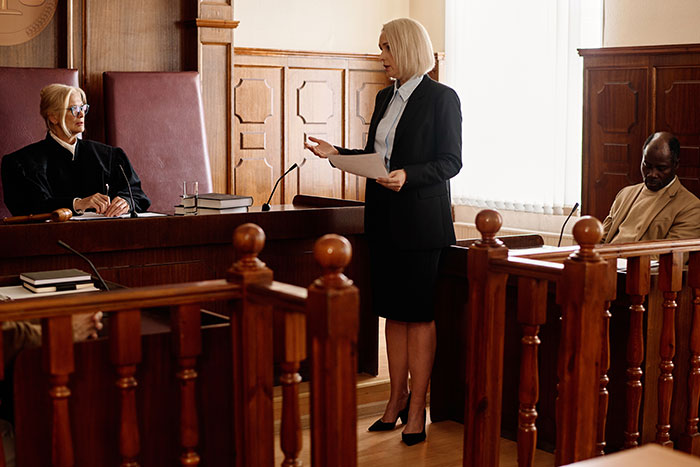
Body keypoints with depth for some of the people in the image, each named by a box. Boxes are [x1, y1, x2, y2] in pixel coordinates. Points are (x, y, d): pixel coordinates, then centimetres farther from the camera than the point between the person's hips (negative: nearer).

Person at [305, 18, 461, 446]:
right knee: (393, 312, 11)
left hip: (421, 221, -7)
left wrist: (408, 176, -23)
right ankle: (398, 398, 21)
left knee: (419, 314, -1)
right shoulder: (385, 97, 15)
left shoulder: (441, 98, -7)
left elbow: (450, 162, -10)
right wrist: (336, 153, 6)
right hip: (384, 218, 7)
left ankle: (417, 408, 6)